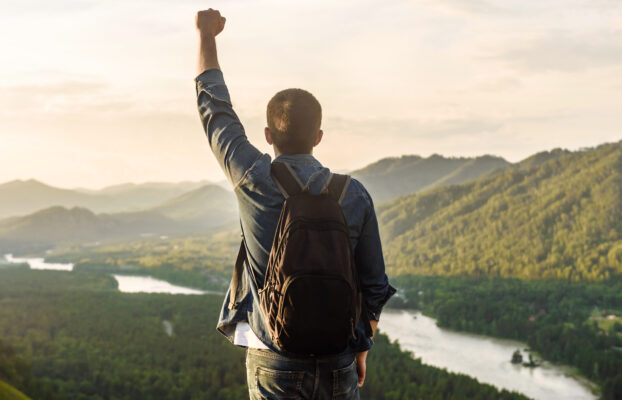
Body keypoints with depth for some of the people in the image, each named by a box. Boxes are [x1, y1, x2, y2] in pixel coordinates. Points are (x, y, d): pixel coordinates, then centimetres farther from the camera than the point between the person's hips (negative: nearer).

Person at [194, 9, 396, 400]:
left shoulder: (253, 181, -9)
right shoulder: (355, 195, -4)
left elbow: (215, 110, 8)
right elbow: (373, 285, 3)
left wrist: (206, 36, 22)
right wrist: (362, 348, 19)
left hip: (274, 362, -2)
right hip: (337, 363, 2)